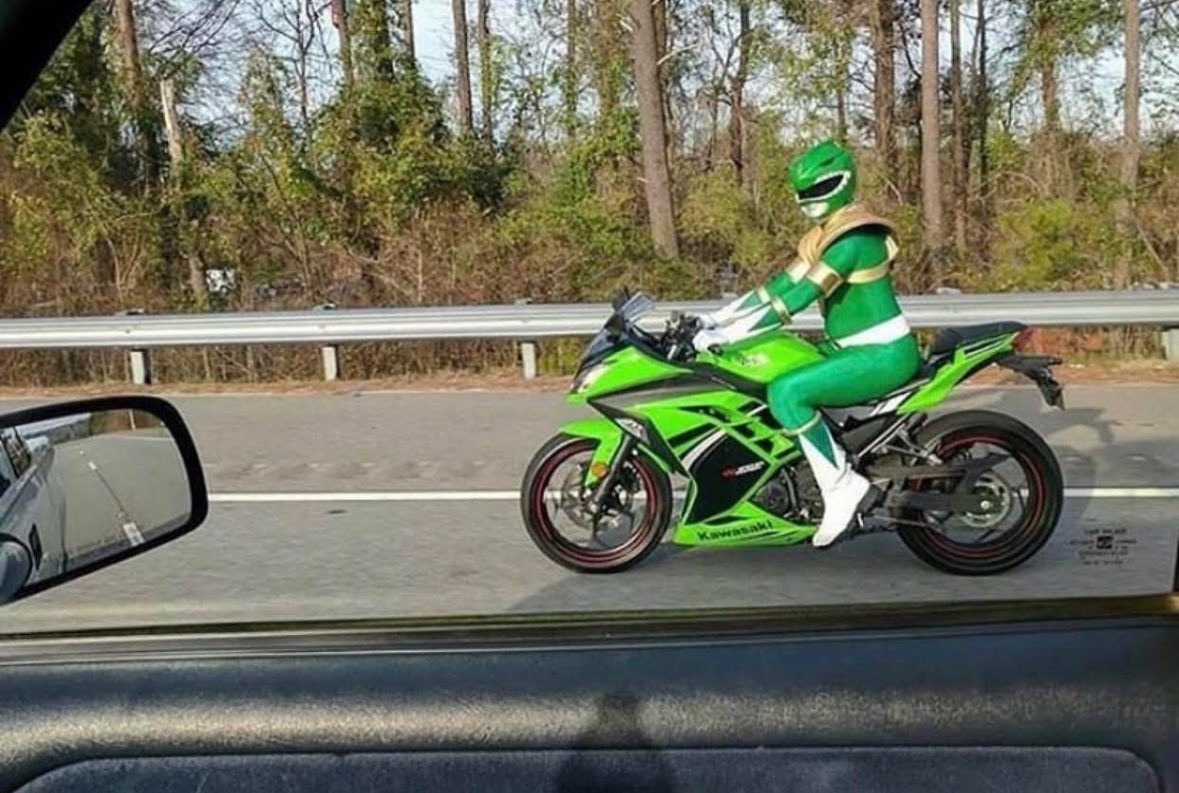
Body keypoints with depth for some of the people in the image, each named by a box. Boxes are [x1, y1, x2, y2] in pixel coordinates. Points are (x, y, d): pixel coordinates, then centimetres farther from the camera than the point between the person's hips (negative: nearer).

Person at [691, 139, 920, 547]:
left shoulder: (853, 237, -19)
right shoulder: (825, 233, 12)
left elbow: (797, 298, -26)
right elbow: (781, 284, 11)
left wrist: (725, 335, -28)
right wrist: (716, 318, 4)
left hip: (882, 354, -11)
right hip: (853, 347, 11)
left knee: (785, 392, -27)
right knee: (765, 373, 11)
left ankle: (842, 488, -14)